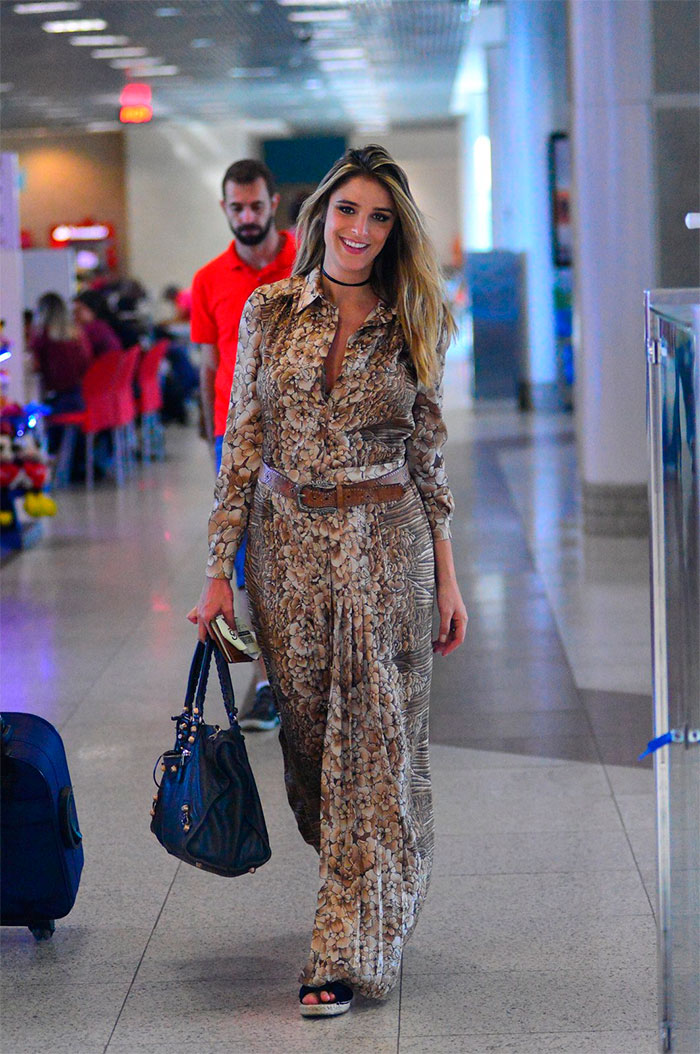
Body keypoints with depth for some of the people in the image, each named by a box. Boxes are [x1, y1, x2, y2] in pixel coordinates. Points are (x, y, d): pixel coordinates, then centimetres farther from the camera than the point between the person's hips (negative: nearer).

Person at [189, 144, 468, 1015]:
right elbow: (242, 445, 3)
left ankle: (349, 952, 1)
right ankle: (356, 893, 33)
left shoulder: (412, 326, 2)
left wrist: (447, 577, 3)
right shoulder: (269, 312, 2)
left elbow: (429, 455, 6)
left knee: (376, 743, -3)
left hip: (388, 547, -1)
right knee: (307, 734, 9)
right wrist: (219, 571, 0)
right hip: (288, 543, 1)